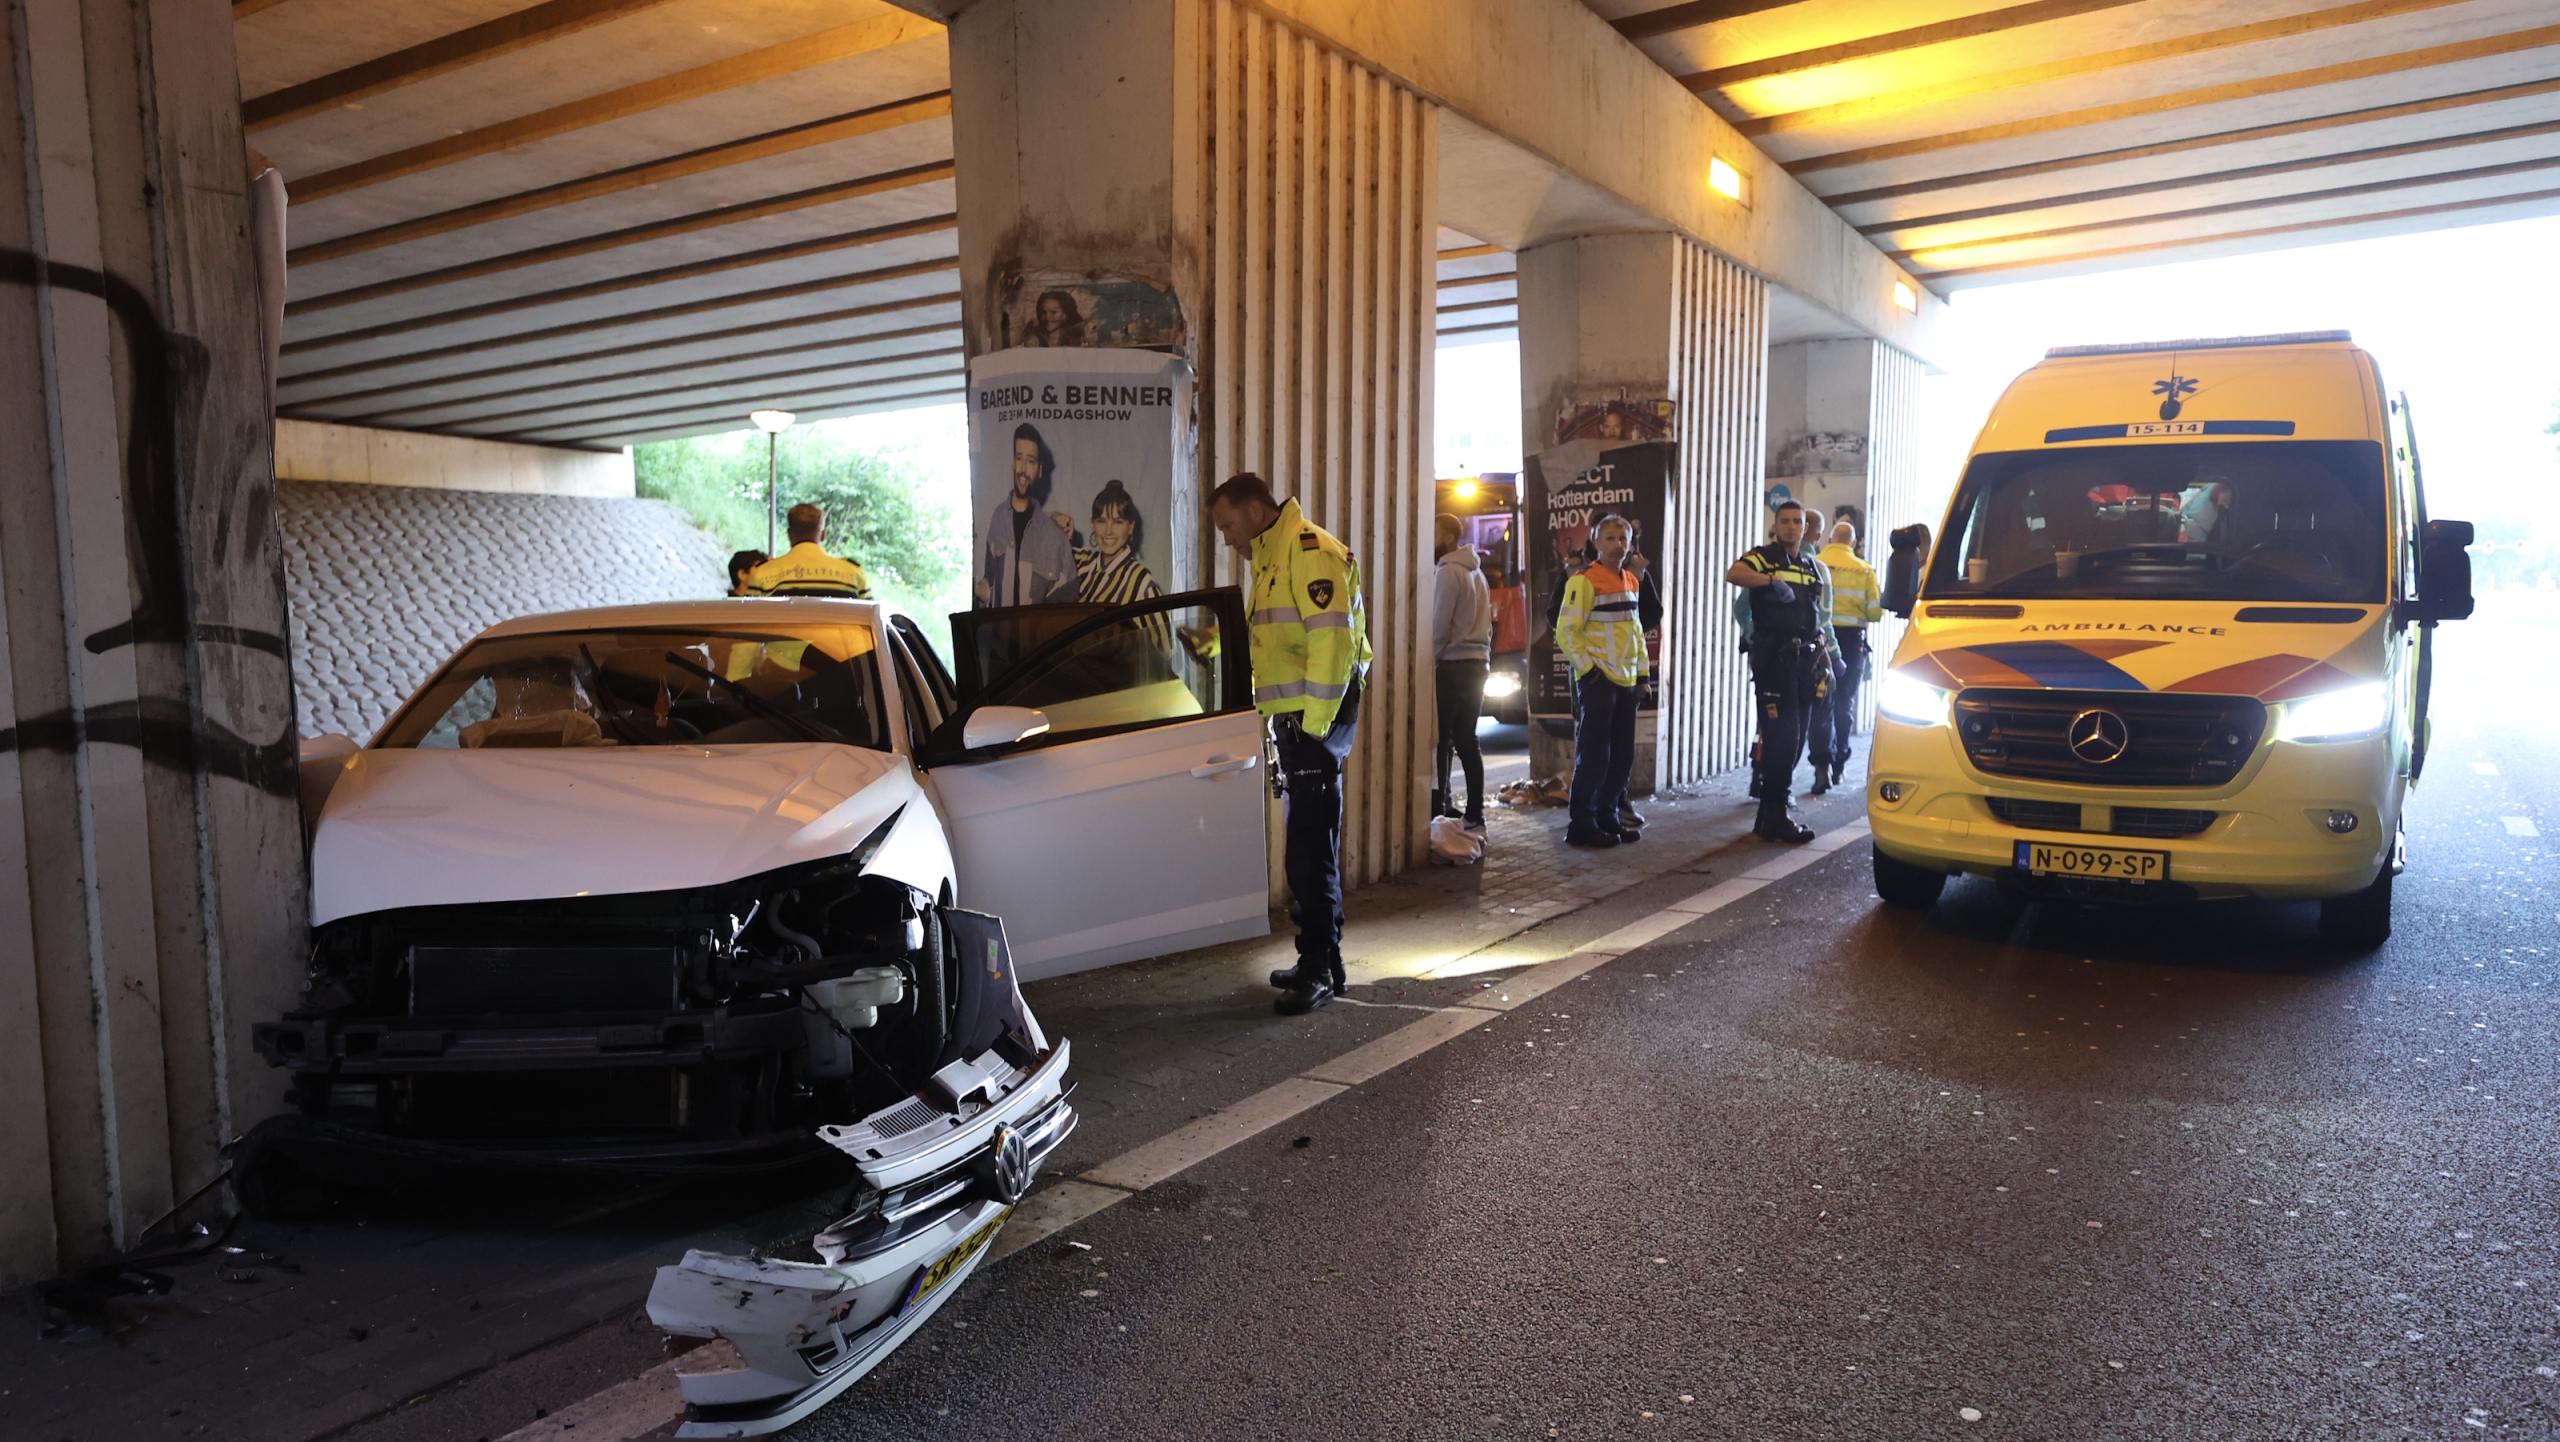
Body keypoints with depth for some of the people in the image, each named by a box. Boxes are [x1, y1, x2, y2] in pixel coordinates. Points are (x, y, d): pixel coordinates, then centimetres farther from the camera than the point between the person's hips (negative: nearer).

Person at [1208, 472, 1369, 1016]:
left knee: (1310, 846, -8)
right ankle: (1320, 960, 23)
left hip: (1317, 717, -10)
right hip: (1291, 717, 10)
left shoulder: (1310, 551, -13)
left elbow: (1333, 639, -20)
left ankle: (1320, 966, -1)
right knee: (1309, 843, 14)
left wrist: (1315, 723, -20)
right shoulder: (1269, 558, 21)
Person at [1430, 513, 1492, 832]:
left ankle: (1437, 809, -6)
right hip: (1478, 662, 8)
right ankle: (1474, 812, 9)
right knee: (1467, 741, 9)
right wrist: (1485, 656, 18)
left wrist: (1428, 661, -6)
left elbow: (1440, 625, -15)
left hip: (1452, 665, -8)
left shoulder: (1447, 572, -11)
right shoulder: (1476, 572, 17)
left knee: (1439, 740, -5)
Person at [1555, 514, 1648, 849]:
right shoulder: (1585, 580, -10)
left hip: (1626, 680, 8)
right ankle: (1582, 826, 1)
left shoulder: (1631, 580, 15)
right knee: (1593, 755, -6)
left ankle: (1607, 818, 21)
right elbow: (1566, 631, -12)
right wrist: (1587, 669, -16)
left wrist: (1642, 671, 15)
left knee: (1622, 755, 11)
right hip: (1597, 680, -8)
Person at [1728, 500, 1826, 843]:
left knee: (1795, 738, 10)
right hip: (1774, 658, -7)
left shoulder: (1811, 569, 20)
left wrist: (1824, 661, 15)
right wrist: (1773, 580, -31)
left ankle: (1772, 814, 18)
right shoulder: (1763, 557, -1)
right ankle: (1774, 816, -6)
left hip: (1804, 659, 7)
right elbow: (1733, 574, -24)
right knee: (1782, 735, -11)